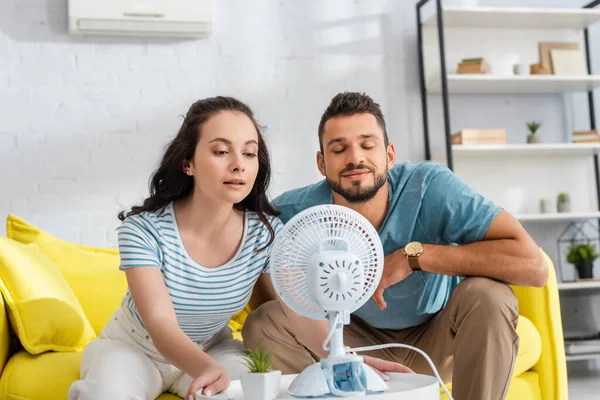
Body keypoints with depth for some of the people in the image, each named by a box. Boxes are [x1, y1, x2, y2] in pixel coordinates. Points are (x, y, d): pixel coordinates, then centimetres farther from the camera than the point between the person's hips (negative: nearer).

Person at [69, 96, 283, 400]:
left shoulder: (267, 233, -17)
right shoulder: (143, 230, -25)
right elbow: (162, 325, -34)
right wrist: (207, 368, -55)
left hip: (212, 349, 3)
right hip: (133, 348, -3)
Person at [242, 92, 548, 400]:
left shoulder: (430, 187, -31)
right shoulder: (295, 211, -24)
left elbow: (533, 265, -39)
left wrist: (415, 254, -40)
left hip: (437, 339, -2)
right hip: (364, 339, 2)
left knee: (487, 295, -32)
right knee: (263, 323, -19)